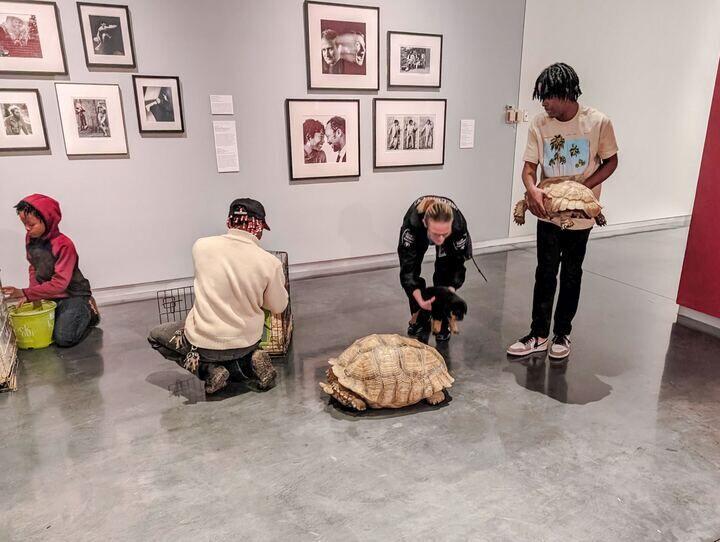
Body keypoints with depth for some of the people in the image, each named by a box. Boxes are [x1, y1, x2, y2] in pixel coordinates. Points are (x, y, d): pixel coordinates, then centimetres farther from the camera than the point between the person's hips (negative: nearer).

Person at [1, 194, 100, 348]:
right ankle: (70, 313, 20)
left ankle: (88, 311, 8)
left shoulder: (64, 245, -25)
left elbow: (59, 283, -28)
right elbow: (34, 268, 9)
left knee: (64, 338, -18)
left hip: (73, 294, -7)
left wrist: (24, 293, -32)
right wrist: (31, 293, -8)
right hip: (48, 295, 7)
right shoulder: (30, 238, -3)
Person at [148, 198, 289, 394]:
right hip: (248, 342, 3)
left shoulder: (202, 246, -12)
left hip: (205, 341, -2)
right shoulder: (270, 262, -15)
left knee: (155, 336, 25)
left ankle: (208, 369, 5)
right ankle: (248, 363, 5)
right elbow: (278, 307, -2)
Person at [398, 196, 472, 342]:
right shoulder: (412, 223, -45)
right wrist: (420, 301, -49)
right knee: (410, 271, -13)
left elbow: (458, 265, -27)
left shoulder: (459, 226, -42)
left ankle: (443, 323, 3)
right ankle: (420, 319, 8)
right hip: (418, 234, 0)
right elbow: (407, 266, -40)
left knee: (443, 274, -16)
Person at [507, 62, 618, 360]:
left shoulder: (598, 122, -11)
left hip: (579, 215, -1)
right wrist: (532, 189, -28)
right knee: (545, 275, 6)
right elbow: (529, 166, -5)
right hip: (548, 212, 1)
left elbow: (611, 161, -1)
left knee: (571, 275, 11)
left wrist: (582, 188, -17)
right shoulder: (539, 124, -6)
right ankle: (538, 335, 16)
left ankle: (562, 334, 25)